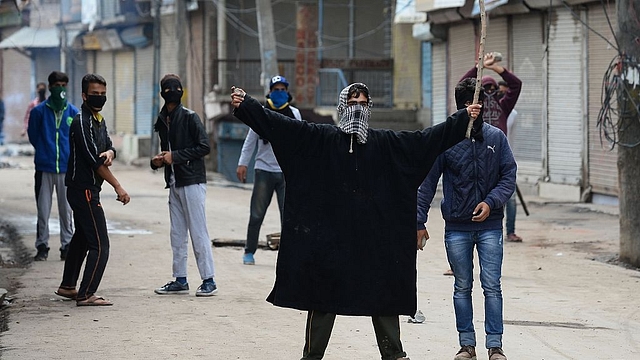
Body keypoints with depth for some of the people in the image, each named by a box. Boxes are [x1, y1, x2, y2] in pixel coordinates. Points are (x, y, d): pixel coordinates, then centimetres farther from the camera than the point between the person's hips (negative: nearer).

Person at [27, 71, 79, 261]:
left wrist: (70, 155, 7)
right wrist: (45, 152, 10)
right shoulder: (39, 111, 1)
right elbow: (33, 136, 10)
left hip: (67, 168, 1)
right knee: (43, 209, 2)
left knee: (66, 210, 4)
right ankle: (42, 246, 9)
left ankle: (67, 246, 11)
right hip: (44, 167, -1)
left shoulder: (73, 113, 4)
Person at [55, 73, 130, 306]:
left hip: (87, 190, 10)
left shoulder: (99, 120, 14)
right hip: (83, 190, -10)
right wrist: (118, 188, -18)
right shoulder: (82, 122, -17)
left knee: (82, 238, 20)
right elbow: (93, 160, -20)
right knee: (100, 245, -12)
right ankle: (86, 295, -11)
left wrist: (109, 153, -13)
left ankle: (67, 286, 31)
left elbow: (108, 146, 14)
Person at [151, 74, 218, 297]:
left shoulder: (189, 117, -8)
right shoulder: (162, 120, 13)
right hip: (174, 184, 8)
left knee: (198, 232, -7)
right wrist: (158, 161, 4)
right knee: (177, 234, 11)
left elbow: (204, 147, -14)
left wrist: (175, 156, -15)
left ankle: (208, 280, -3)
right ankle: (180, 280, 17)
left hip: (192, 182, -7)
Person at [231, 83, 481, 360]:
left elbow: (427, 139, 7)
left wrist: (463, 118, 3)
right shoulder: (321, 138, 0)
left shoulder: (385, 142, 6)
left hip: (374, 235, 2)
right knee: (323, 295, 4)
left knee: (384, 295, 9)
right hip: (330, 233, -2)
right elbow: (278, 124, -7)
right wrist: (245, 105, -16)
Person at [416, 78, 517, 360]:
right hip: (457, 228, 0)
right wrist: (419, 221, -3)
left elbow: (509, 176, 2)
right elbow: (427, 183, -1)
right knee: (462, 288, 8)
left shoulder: (496, 138, 0)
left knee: (492, 286, -1)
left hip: (490, 226, 0)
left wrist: (491, 202, -14)